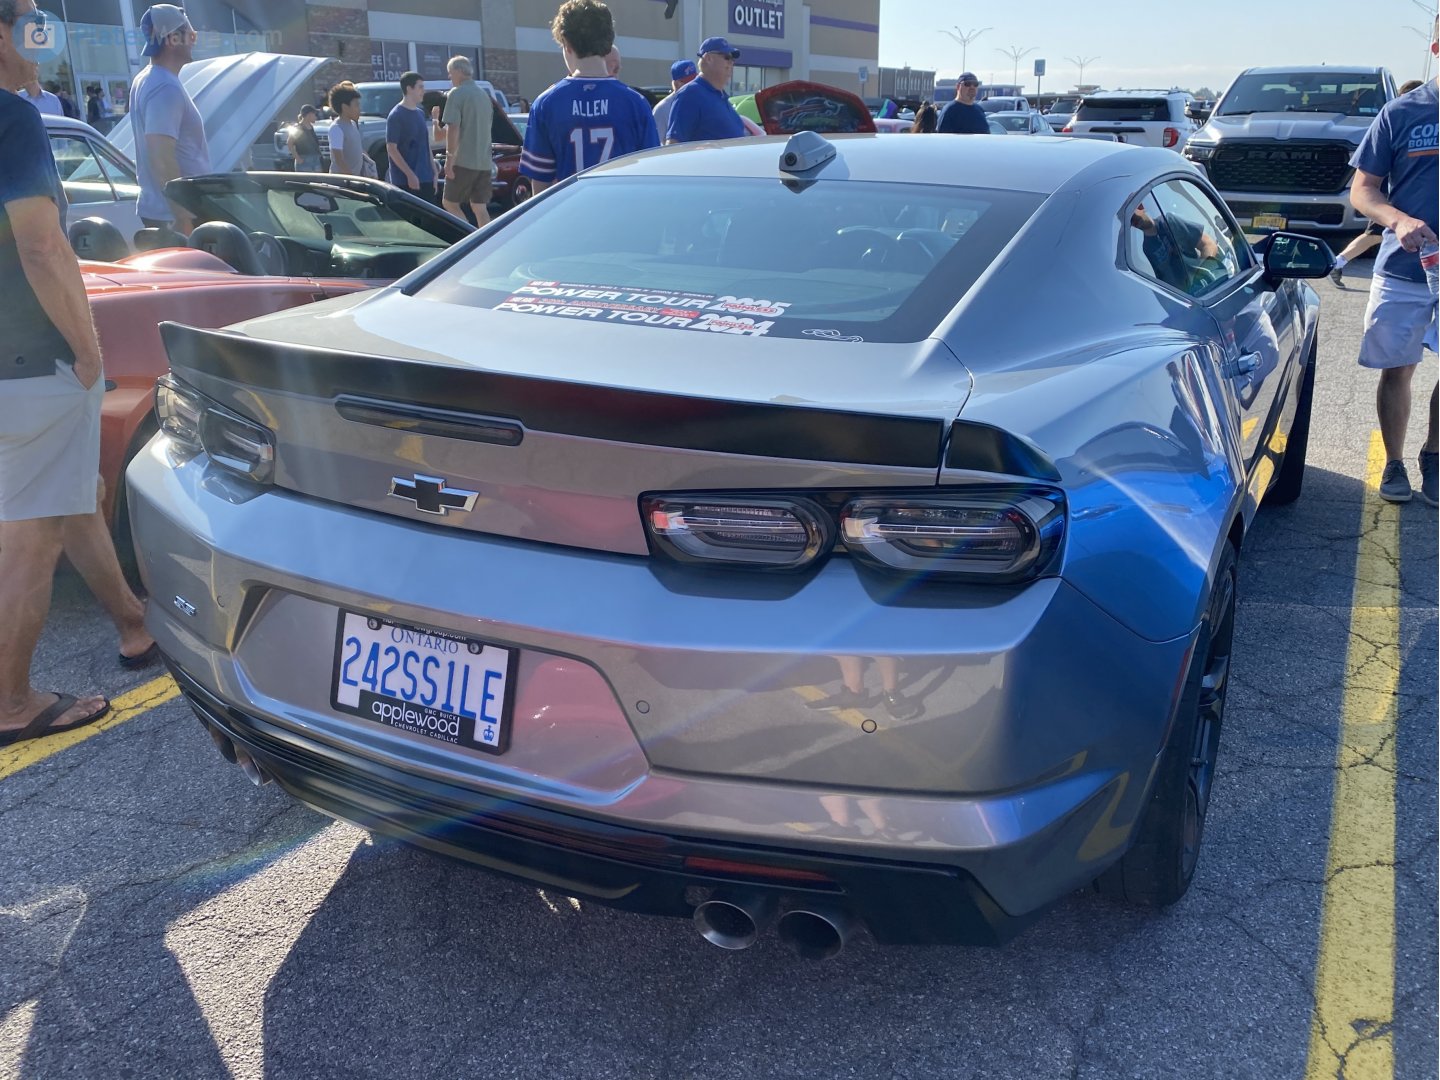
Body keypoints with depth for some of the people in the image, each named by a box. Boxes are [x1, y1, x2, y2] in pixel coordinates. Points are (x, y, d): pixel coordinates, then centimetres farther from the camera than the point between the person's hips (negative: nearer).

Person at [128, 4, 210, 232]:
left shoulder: (146, 79, 14)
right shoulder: (166, 88, -18)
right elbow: (162, 160, -25)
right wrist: (185, 220, -25)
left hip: (157, 208, 10)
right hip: (174, 214, -10)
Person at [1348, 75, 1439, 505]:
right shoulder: (1402, 112, -4)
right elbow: (1363, 189, -3)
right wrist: (1399, 220, -22)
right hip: (1404, 270, -1)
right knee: (1397, 369, 6)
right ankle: (1394, 464, 22)